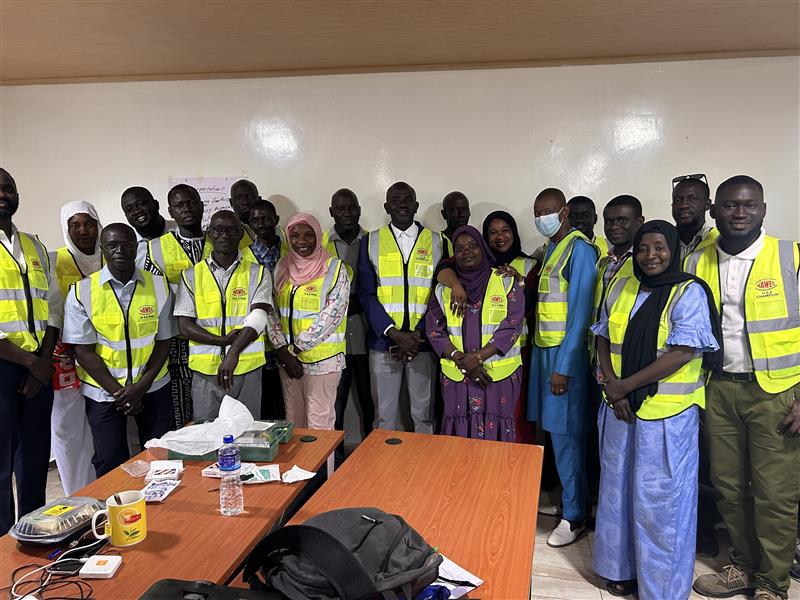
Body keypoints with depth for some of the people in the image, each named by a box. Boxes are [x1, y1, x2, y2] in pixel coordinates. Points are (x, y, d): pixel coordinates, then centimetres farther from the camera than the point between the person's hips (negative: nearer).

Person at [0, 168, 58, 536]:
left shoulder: (34, 247, 12)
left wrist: (44, 362, -3)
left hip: (39, 368, 5)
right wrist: (30, 362, -12)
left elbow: (52, 308, 9)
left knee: (35, 460, 14)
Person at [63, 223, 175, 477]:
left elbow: (163, 341, 0)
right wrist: (117, 391, -11)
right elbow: (84, 351, -6)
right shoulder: (81, 292, -6)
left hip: (152, 387, 1)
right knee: (110, 464, 5)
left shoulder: (159, 286, -2)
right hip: (103, 390, -1)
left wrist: (141, 387, -10)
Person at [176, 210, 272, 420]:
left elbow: (258, 319, -10)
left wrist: (233, 353, -24)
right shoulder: (191, 275, 6)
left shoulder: (258, 274, 3)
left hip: (247, 371, -1)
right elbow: (185, 325, 0)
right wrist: (223, 340, -13)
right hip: (205, 371, 1)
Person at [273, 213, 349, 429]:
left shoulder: (335, 269, -8)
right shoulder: (282, 267, 7)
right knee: (293, 422, 15)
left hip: (322, 360, -5)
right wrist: (284, 351, -5)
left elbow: (330, 317, -14)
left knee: (319, 426, 0)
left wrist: (295, 350, -12)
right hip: (287, 358, 5)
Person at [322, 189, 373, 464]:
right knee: (336, 398, 5)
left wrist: (356, 303, -4)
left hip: (366, 330, 1)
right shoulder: (320, 243, 5)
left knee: (369, 398, 6)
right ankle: (336, 457, 20)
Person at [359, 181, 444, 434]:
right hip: (383, 340, 0)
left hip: (424, 342, 0)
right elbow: (366, 294, -1)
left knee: (424, 413, 9)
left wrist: (418, 335, -10)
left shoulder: (437, 242, 4)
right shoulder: (370, 242, 4)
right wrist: (395, 335, -11)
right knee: (384, 413, 11)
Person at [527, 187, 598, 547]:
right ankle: (567, 497, 28)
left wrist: (564, 367, -19)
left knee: (566, 434, -1)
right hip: (544, 348, 8)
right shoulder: (550, 248, 14)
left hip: (565, 354, -8)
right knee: (555, 431, 14)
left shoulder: (579, 249, -12)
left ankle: (575, 516, 11)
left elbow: (580, 313, -17)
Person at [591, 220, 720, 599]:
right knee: (618, 487, 15)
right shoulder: (620, 289, 7)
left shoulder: (689, 292, -9)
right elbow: (603, 340, 8)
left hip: (667, 413, -5)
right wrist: (612, 386, -7)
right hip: (620, 409, 6)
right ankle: (623, 568, 34)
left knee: (660, 498, 4)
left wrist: (626, 385, -15)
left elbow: (682, 353, -17)